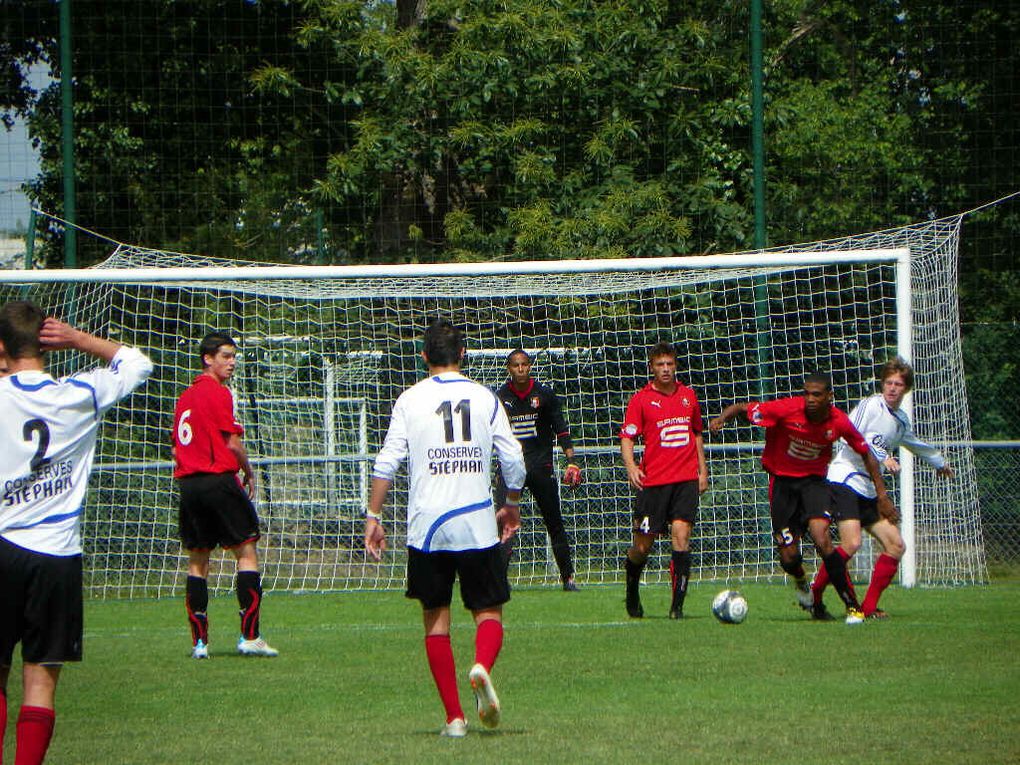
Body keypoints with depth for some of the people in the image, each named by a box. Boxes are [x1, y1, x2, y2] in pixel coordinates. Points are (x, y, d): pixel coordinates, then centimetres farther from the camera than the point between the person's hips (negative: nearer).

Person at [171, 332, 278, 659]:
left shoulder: (185, 396, 15)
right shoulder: (219, 393, -8)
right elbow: (233, 443, -11)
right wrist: (249, 473, 4)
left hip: (187, 482, 7)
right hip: (219, 480, -7)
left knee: (197, 560, 8)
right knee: (247, 552, -2)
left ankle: (199, 641, 5)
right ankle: (249, 636, -8)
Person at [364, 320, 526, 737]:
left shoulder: (411, 400, 3)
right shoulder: (485, 397, 4)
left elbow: (387, 462, -4)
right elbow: (514, 460, 2)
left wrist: (373, 516, 3)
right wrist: (511, 507, 18)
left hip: (426, 526, 0)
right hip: (478, 525, 0)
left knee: (435, 619, 9)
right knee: (489, 612, 7)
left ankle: (454, 717, 6)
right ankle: (482, 666, -26)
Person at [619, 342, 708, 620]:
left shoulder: (688, 395, 12)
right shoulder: (641, 399, 0)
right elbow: (627, 438, -4)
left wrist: (702, 471, 18)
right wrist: (631, 467, -21)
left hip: (686, 479, 2)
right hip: (653, 480, -2)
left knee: (681, 534, -14)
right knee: (643, 546, 2)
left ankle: (677, 604, -13)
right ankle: (632, 589, 32)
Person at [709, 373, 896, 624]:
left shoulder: (839, 422, -14)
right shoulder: (787, 409, -20)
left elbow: (866, 454, 3)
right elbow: (742, 408, -12)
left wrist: (882, 494, 0)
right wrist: (722, 418, -34)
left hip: (814, 480, 0)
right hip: (782, 481, 0)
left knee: (821, 537, -26)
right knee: (788, 556, -4)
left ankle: (853, 607, -17)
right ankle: (801, 582, 37)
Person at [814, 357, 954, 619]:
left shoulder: (901, 421, 19)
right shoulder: (870, 405, -5)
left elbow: (915, 444, 40)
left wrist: (939, 462, 56)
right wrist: (882, 457, -20)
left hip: (869, 490, 8)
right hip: (844, 479, -8)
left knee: (895, 545, -2)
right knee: (851, 543, -23)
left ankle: (868, 607, 3)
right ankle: (813, 595, -8)